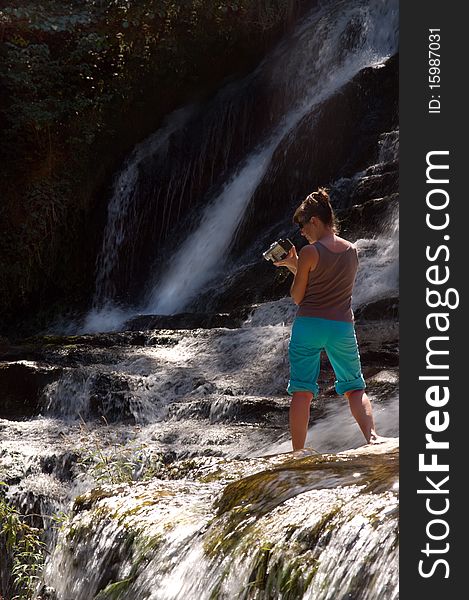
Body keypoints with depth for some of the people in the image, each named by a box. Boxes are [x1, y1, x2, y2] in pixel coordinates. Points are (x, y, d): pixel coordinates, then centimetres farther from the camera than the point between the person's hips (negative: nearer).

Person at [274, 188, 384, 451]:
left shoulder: (309, 253, -9)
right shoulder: (352, 251, 8)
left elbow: (298, 296, -2)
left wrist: (293, 265, 11)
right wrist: (295, 266, 20)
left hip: (309, 325, -4)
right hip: (343, 327, 4)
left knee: (302, 392, 3)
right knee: (355, 387, 14)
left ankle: (298, 454, 2)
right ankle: (372, 435, -9)